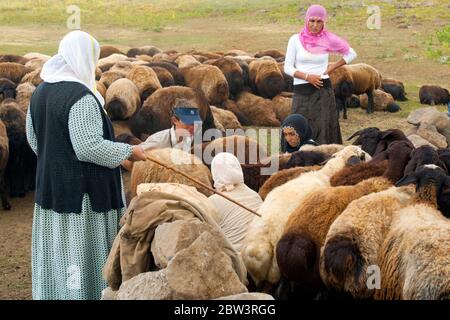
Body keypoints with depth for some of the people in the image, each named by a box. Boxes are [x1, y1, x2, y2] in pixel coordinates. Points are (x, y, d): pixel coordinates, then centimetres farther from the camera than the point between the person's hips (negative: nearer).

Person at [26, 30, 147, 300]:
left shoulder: (41, 92, 7)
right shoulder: (81, 97, -21)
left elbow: (33, 138, 15)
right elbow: (90, 146, -23)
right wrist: (129, 151, -11)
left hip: (50, 186, 9)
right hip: (82, 191, -9)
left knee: (55, 251, 17)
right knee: (82, 253, 1)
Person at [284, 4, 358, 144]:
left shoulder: (328, 40, 1)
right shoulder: (295, 39, 1)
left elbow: (351, 54, 13)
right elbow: (288, 67, 0)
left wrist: (333, 67, 4)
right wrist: (307, 76, -13)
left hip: (323, 91, 0)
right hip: (301, 91, 0)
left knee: (323, 130, -2)